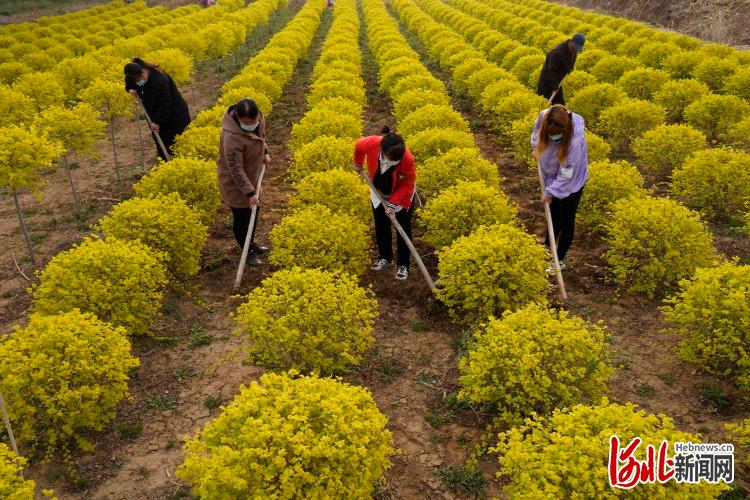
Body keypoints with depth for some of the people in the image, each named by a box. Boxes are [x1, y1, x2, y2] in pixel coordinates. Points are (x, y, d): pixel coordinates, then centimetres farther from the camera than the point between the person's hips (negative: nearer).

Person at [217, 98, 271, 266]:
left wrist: (264, 152, 5)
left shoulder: (258, 117, -14)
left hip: (252, 175, 8)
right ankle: (248, 252, 31)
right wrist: (250, 193, -29)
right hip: (235, 183, -8)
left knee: (253, 211, 24)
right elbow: (236, 170, -31)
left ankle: (251, 243, 47)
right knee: (242, 217, 9)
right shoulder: (233, 137, -37)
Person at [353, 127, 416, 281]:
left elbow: (408, 184, -25)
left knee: (403, 229, 2)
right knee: (381, 226, 15)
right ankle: (385, 258, 34)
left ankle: (403, 265, 17)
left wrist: (394, 203, -30)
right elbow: (358, 146, -7)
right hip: (379, 193, 3)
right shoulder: (371, 143, -33)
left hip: (402, 195, -3)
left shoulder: (407, 159, -39)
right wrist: (358, 164, 10)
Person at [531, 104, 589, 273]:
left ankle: (560, 260, 29)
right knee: (553, 215, 25)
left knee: (566, 221, 12)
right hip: (552, 176, 5)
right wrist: (536, 148, 5)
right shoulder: (543, 117, -26)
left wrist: (550, 192, -19)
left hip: (571, 183, -5)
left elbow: (566, 175, -27)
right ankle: (548, 247, 46)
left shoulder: (575, 141, -40)